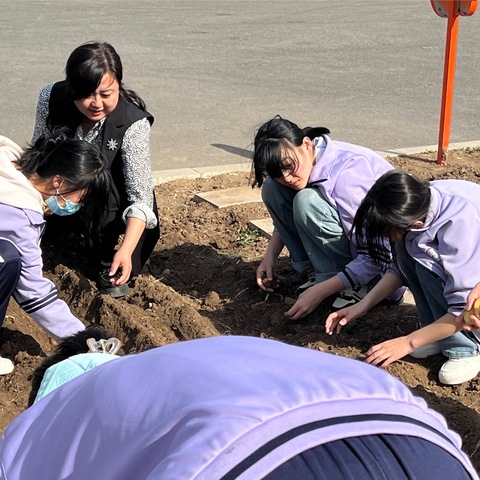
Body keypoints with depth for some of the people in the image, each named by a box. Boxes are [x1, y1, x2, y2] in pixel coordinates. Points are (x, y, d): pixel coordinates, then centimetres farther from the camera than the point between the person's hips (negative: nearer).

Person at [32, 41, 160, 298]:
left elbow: (140, 195, -32)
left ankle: (105, 262, -8)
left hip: (111, 202, -4)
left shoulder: (133, 123, -32)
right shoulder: (51, 98, -22)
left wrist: (126, 250, -46)